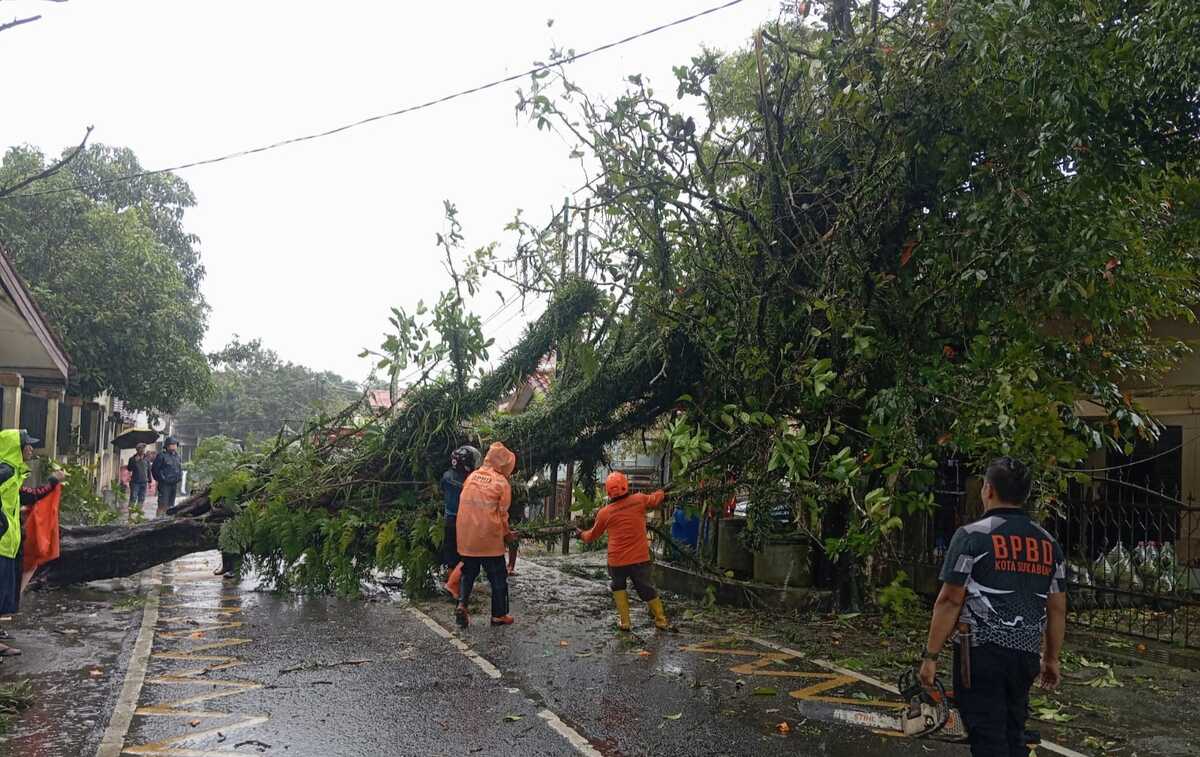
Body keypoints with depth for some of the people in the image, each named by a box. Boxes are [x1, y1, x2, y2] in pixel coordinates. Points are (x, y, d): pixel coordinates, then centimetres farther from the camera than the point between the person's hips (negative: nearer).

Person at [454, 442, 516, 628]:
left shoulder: (471, 477, 6)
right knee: (498, 577, 10)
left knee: (469, 573, 20)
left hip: (466, 537, 4)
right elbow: (502, 514, -4)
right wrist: (506, 533, 13)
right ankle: (499, 615, 16)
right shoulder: (502, 483, -7)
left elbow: (464, 504, 10)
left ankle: (462, 604, 2)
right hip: (489, 538, -4)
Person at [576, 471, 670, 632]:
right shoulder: (639, 500, -6)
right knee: (646, 589, 15)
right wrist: (662, 492, 39)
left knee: (619, 587, 21)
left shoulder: (604, 513, -4)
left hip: (617, 560, -1)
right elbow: (656, 498, 16)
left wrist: (581, 534, 32)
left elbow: (592, 536, 12)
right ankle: (661, 620, 20)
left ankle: (624, 621, 14)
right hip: (640, 558, 1)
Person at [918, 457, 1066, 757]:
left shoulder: (972, 536, -9)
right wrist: (1052, 659, 22)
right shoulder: (1049, 543, 9)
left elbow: (950, 601, -12)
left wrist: (930, 656, -7)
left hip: (982, 653, -6)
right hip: (1026, 654, 6)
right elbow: (1057, 608, 12)